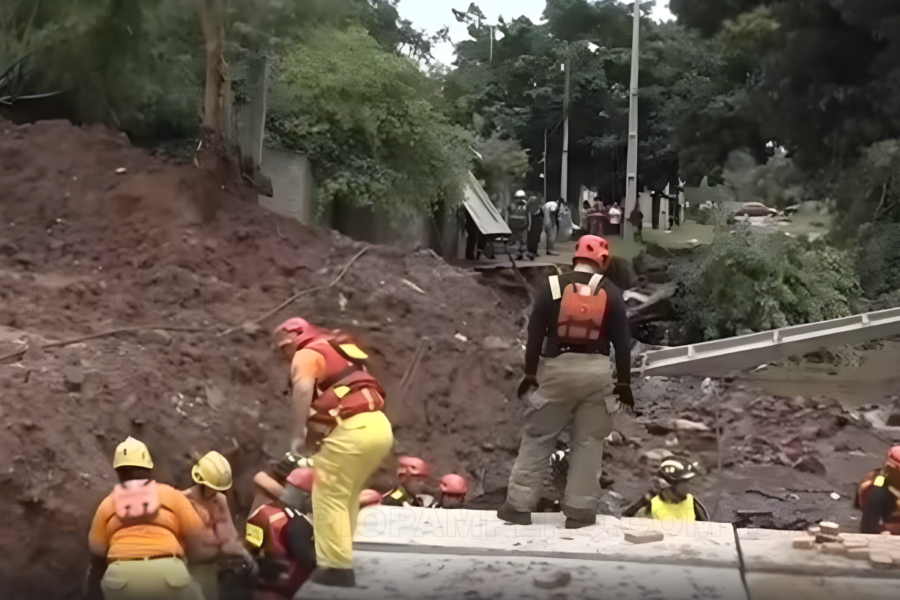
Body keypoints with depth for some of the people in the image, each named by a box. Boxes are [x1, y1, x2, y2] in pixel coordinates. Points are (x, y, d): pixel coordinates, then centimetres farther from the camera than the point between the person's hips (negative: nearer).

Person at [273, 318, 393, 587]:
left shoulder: (307, 354, 1)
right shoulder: (336, 350, 28)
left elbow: (303, 389, -20)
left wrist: (300, 434, -19)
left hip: (352, 430, -9)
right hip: (379, 427, 9)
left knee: (329, 498, 0)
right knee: (347, 496, 20)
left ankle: (336, 567, 0)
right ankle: (341, 558, 25)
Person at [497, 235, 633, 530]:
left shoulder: (553, 286, 2)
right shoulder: (611, 293, 3)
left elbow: (535, 334, 0)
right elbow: (622, 342, 2)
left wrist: (530, 375, 6)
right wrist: (624, 383, 8)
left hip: (558, 367, 0)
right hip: (597, 370, 0)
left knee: (537, 438, 6)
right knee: (589, 442, 8)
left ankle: (519, 505, 6)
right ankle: (580, 510, 8)